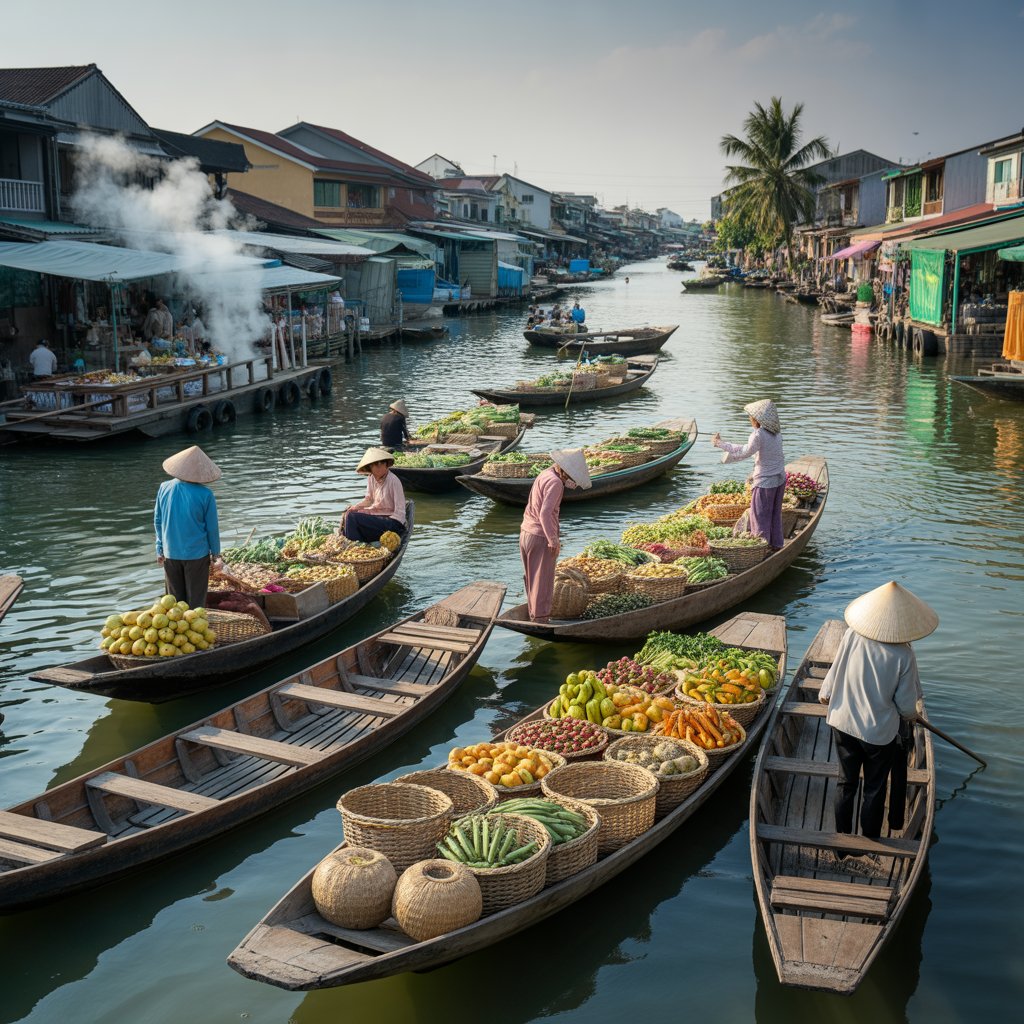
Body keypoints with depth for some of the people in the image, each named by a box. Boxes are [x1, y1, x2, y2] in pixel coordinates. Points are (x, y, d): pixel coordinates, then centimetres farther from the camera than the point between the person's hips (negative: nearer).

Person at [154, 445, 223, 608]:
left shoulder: (164, 488, -4)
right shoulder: (205, 494, -15)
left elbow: (157, 521, 5)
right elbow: (212, 528, -7)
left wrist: (160, 550, 16)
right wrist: (216, 555, 6)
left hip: (171, 554, 3)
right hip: (197, 553, -3)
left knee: (174, 600, 15)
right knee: (196, 601, 7)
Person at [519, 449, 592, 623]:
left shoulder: (546, 474, 12)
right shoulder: (555, 483, -17)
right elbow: (545, 513, -26)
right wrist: (553, 541, -21)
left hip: (526, 533, 9)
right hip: (541, 538, -9)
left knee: (532, 578, 18)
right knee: (543, 582, 2)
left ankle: (534, 614, 28)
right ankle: (540, 619, 8)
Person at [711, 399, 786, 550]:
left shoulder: (759, 435, -22)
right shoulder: (776, 433, 5)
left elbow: (744, 452, -11)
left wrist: (721, 444, -5)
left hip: (765, 482, -8)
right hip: (780, 479, 8)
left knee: (760, 515, 5)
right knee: (775, 513, 20)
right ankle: (776, 544, 30)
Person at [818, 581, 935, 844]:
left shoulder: (852, 636, -16)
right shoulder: (903, 656, -21)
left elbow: (834, 673, -6)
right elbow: (907, 706, -12)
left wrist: (825, 694, 15)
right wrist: (913, 715, 11)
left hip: (843, 724, 3)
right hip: (880, 733, -3)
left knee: (846, 784, 20)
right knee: (874, 790, 18)